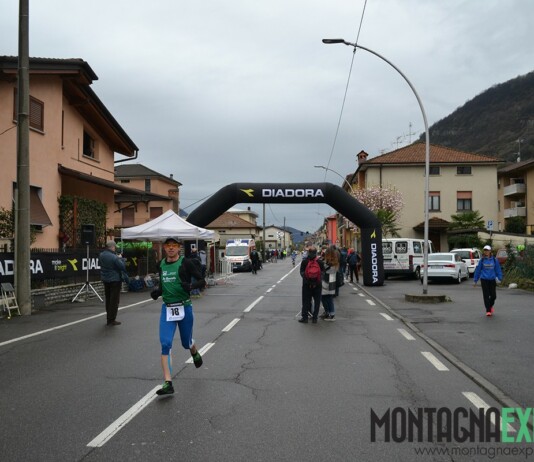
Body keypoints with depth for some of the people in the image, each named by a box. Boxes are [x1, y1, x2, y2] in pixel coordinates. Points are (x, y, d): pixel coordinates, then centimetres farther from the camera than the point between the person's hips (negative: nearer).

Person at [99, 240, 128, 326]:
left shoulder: (101, 255, 0)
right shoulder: (114, 257, -24)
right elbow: (122, 266, -19)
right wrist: (120, 258, -3)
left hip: (105, 279, 8)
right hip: (115, 280, -8)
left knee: (108, 299, 17)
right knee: (114, 300, 0)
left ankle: (109, 318, 24)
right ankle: (112, 320, 1)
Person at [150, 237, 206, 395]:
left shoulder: (185, 263, -8)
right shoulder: (161, 264, 7)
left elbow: (202, 281, -7)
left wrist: (190, 285, -26)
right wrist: (157, 291, 1)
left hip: (184, 308, -3)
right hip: (167, 309, 3)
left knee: (186, 343, 13)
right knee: (165, 344, -10)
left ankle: (195, 352, 51)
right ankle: (168, 383, -9)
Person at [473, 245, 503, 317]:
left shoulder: (494, 260, 1)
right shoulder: (482, 260, 1)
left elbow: (498, 270, 7)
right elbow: (478, 270, 6)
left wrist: (499, 278, 0)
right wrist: (475, 280, 8)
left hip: (492, 280, 1)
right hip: (484, 280, -1)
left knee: (493, 295, 2)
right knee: (486, 296, -3)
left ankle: (491, 305, 33)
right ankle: (488, 310, 6)